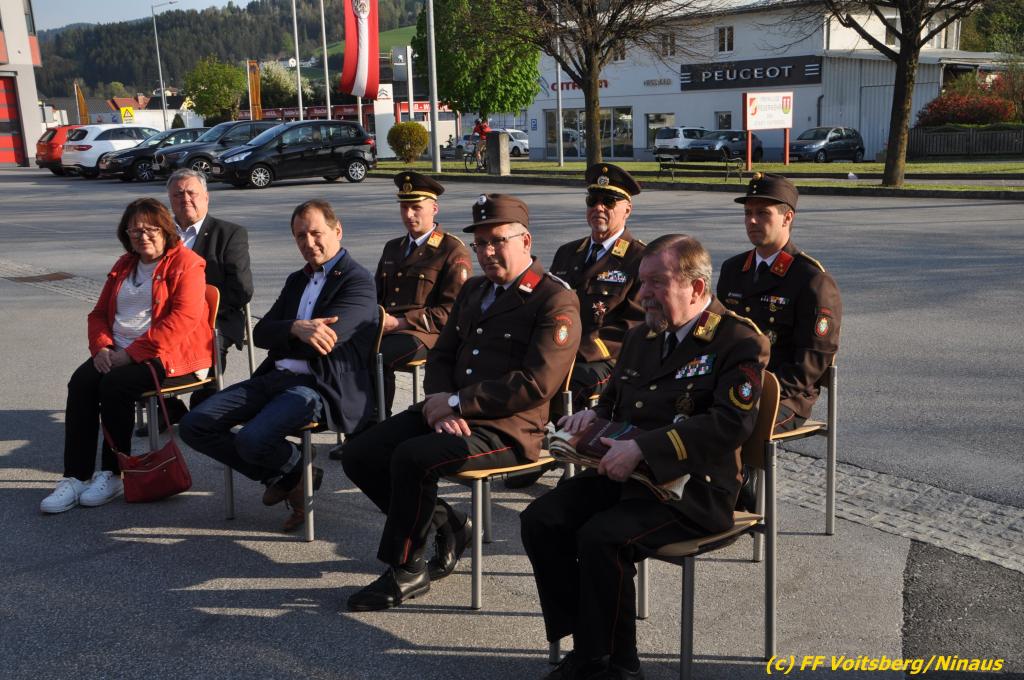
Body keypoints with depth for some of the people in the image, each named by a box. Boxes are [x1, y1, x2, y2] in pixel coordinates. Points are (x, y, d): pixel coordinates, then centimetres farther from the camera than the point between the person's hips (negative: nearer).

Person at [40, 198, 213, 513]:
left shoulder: (185, 263, -4)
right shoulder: (124, 266, 20)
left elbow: (183, 318, -17)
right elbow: (99, 313, 22)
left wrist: (132, 353, -20)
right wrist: (101, 347, -2)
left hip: (169, 355, -7)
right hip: (119, 353, 7)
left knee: (115, 384, -29)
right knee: (80, 381, -20)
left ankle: (113, 475, -13)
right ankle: (75, 477, -19)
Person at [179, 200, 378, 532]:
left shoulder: (358, 281, -4)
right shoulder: (297, 280, 21)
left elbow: (324, 339, -17)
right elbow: (261, 333, 9)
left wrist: (280, 337, -3)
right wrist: (295, 328, -13)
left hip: (319, 387, -8)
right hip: (276, 377, 8)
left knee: (252, 439, -31)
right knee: (194, 425, -5)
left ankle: (297, 472, 5)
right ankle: (281, 478, 9)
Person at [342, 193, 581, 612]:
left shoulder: (556, 302, -8)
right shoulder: (472, 290, 18)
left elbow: (536, 384, -18)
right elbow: (440, 356, 17)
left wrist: (456, 403, -16)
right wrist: (440, 407, -5)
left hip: (505, 429, -8)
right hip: (450, 415, 8)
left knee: (411, 457, -30)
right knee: (359, 455, -5)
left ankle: (405, 570, -8)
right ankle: (446, 526, 13)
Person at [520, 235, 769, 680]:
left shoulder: (740, 341, -7)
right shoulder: (640, 337, 17)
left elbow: (733, 423, -21)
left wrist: (643, 448, -26)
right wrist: (593, 416, 4)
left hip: (693, 488, -7)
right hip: (623, 473, 8)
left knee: (602, 537, -29)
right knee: (539, 520, -12)